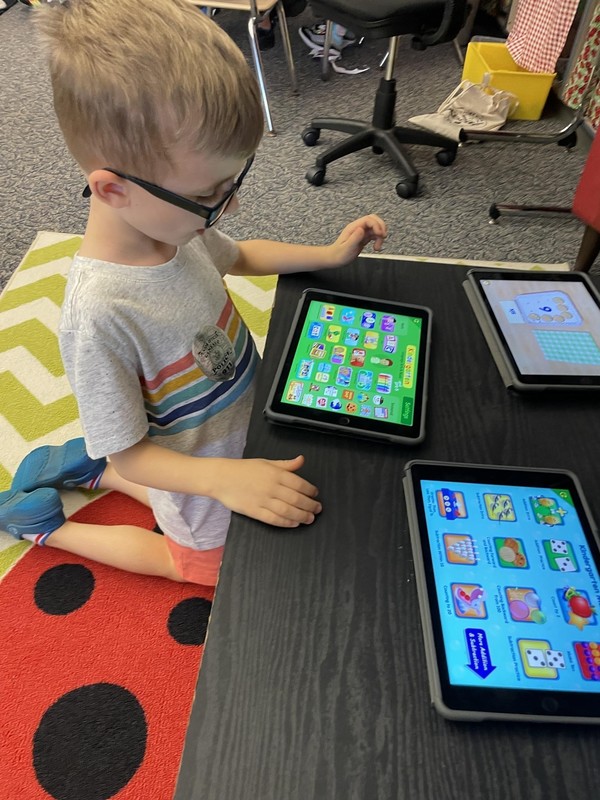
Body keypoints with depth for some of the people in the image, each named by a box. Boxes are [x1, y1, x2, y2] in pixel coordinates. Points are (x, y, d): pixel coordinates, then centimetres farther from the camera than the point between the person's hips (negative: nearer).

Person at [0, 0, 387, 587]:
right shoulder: (99, 316, -38)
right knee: (202, 566, 25)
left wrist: (332, 254, -3)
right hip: (203, 470, -6)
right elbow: (129, 452, -26)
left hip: (244, 417, 7)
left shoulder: (171, 218, -17)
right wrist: (223, 480, -40)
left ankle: (90, 467, 39)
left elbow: (237, 257, 7)